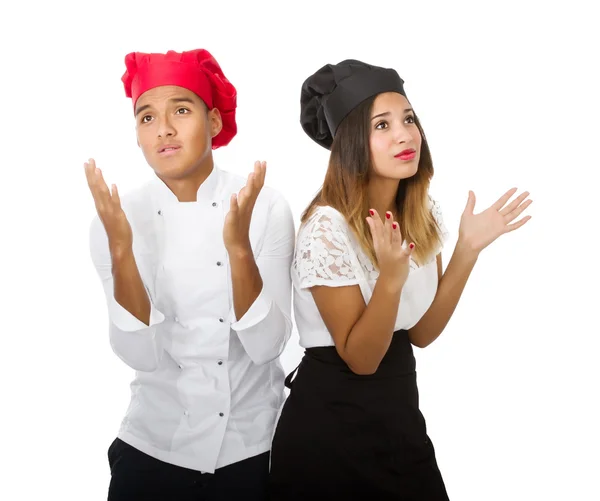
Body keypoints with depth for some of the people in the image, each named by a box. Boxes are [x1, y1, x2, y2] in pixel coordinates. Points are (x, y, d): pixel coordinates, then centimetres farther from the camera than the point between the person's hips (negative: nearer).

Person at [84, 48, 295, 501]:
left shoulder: (266, 206, -12)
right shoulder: (117, 220, -8)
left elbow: (266, 345, -17)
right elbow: (142, 355, -16)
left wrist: (239, 245, -29)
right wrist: (120, 249, -27)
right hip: (154, 447, 1)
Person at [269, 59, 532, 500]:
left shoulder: (424, 215, 0)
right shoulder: (327, 228, -21)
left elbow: (421, 333, 1)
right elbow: (360, 358, -18)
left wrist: (468, 250, -7)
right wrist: (391, 277, -33)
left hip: (399, 411, 6)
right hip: (331, 427, -6)